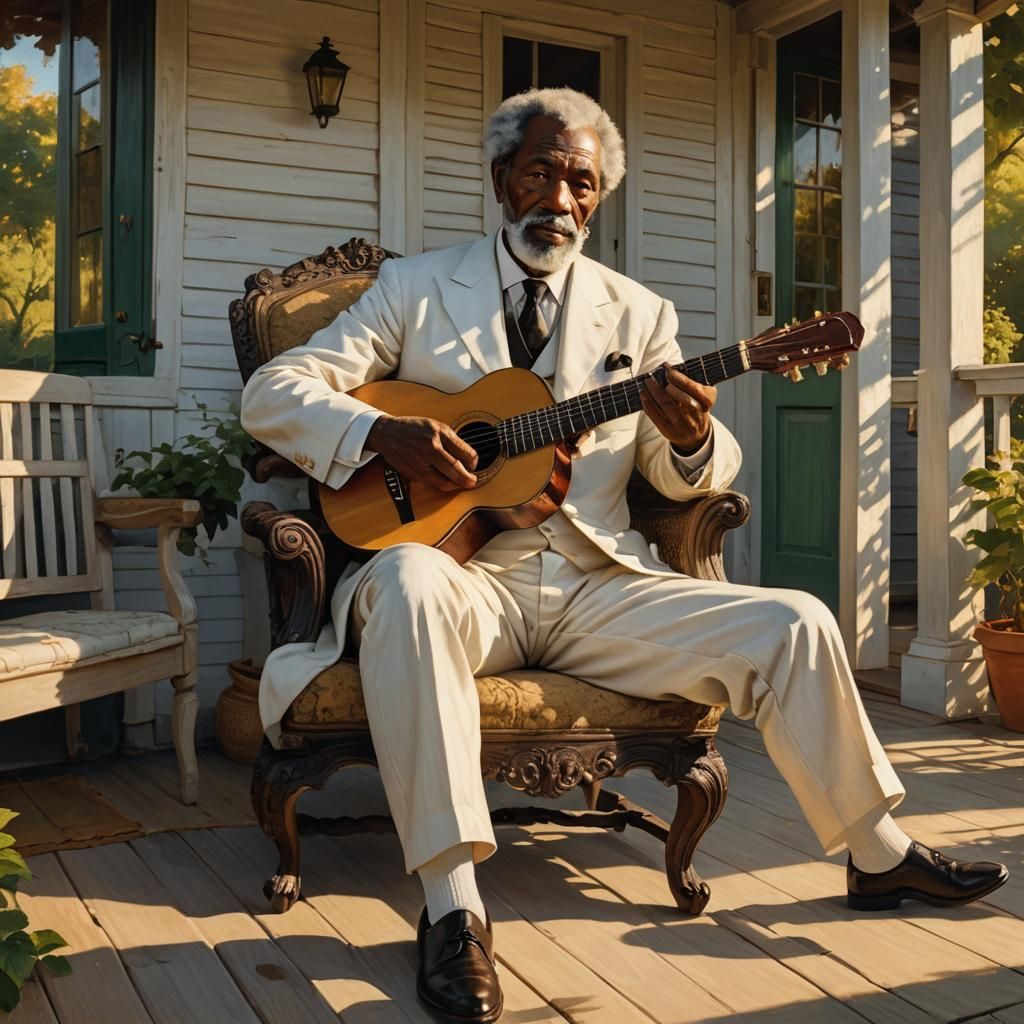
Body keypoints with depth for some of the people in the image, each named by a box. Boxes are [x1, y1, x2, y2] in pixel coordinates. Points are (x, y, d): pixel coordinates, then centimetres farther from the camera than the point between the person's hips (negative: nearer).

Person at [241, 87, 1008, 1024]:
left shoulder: (639, 315, 14)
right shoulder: (414, 289, 8)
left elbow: (683, 478, 12)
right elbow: (272, 392, 1)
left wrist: (692, 439, -14)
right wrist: (384, 432, -19)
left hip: (596, 586, 3)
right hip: (467, 579, -2)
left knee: (792, 625, -10)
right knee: (409, 583, -38)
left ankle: (880, 859, 13)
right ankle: (452, 907, -30)